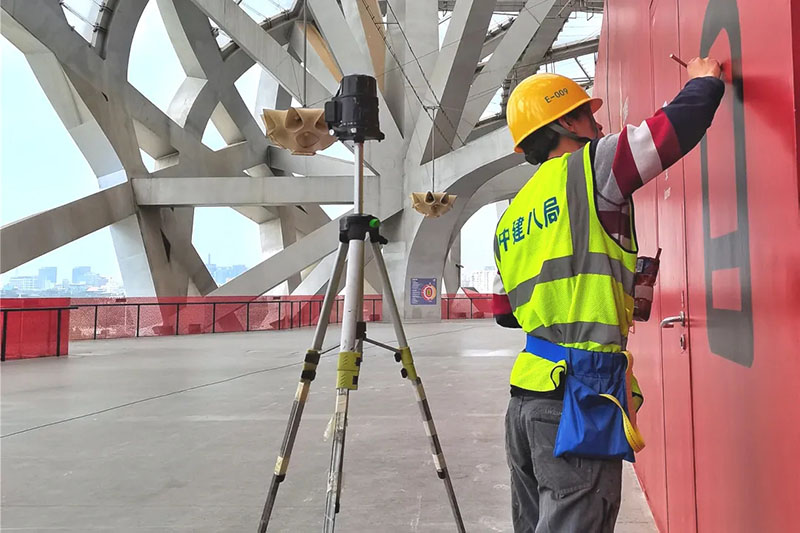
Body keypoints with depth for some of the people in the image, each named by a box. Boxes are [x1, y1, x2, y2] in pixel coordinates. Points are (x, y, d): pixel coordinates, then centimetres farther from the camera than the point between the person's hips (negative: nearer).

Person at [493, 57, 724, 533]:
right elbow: (675, 129, -5)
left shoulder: (510, 220, 17)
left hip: (527, 393, 8)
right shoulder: (588, 167, -4)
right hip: (582, 392, -8)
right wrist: (705, 81, 15)